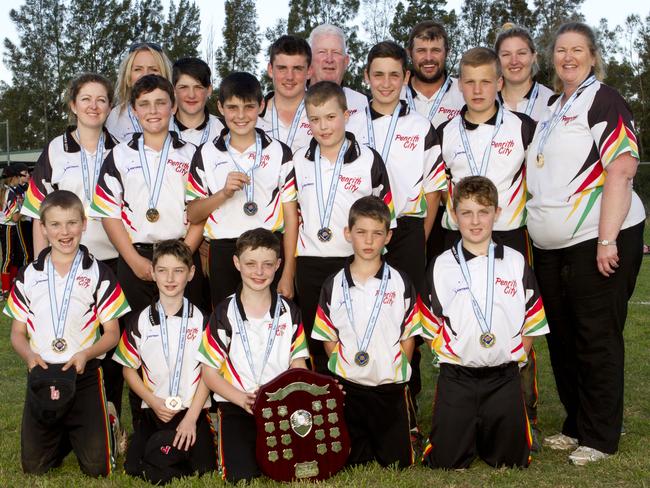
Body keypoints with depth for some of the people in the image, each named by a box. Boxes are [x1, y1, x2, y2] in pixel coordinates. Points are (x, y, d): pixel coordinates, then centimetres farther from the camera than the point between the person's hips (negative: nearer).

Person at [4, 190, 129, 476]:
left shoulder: (98, 275, 1)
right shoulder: (28, 276, 8)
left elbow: (112, 333, 1)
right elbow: (17, 333, 10)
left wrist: (86, 354, -19)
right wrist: (29, 355, -13)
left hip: (85, 375, -2)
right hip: (41, 375, 2)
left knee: (97, 468, -8)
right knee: (34, 467, 1)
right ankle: (64, 436, 32)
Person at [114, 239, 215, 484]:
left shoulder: (201, 320, 0)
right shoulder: (140, 321, 4)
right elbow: (129, 369, 8)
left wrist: (191, 418, -9)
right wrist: (154, 402, -6)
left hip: (193, 411, -2)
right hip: (153, 411, 2)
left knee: (201, 467, -22)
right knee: (133, 468, -16)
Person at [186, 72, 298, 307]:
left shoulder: (279, 152, 5)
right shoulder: (206, 154, 7)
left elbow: (291, 215, 2)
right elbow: (192, 215, 6)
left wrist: (288, 273, -4)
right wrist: (224, 193, -12)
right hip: (223, 253, 1)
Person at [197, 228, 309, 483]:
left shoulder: (289, 311, 5)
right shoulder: (225, 313, -2)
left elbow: (298, 365, 7)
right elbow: (209, 372, -1)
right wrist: (243, 399, -17)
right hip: (237, 407, -2)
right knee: (243, 475, -20)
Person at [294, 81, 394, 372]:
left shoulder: (368, 159, -3)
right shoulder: (299, 160, 5)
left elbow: (385, 213, 2)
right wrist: (300, 243, 6)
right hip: (310, 264, 3)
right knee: (317, 340, 11)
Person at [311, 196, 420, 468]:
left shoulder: (400, 284, -1)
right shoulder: (333, 286, 1)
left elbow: (408, 336, 3)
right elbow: (328, 339, 6)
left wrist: (398, 373, -3)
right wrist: (343, 368, -3)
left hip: (390, 387, 0)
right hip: (347, 387, 1)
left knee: (397, 462, 3)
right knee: (352, 462, 5)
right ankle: (363, 444, 36)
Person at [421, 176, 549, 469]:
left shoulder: (516, 263, 3)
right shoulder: (441, 266, 1)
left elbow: (532, 322, 7)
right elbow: (431, 327, 5)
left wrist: (515, 357, -1)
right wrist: (449, 354, -4)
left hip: (504, 378, 1)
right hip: (456, 378, -1)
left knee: (512, 462, 6)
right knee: (446, 463, -2)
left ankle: (486, 436, 37)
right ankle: (468, 435, 30)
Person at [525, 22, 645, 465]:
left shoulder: (604, 101, -6)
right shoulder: (550, 107, 17)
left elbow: (621, 169, -15)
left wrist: (607, 240, -21)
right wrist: (536, 229, 14)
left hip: (597, 240, -7)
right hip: (551, 245, 8)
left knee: (597, 339, -1)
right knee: (562, 339, 12)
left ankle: (600, 437, 9)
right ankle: (576, 425, 24)